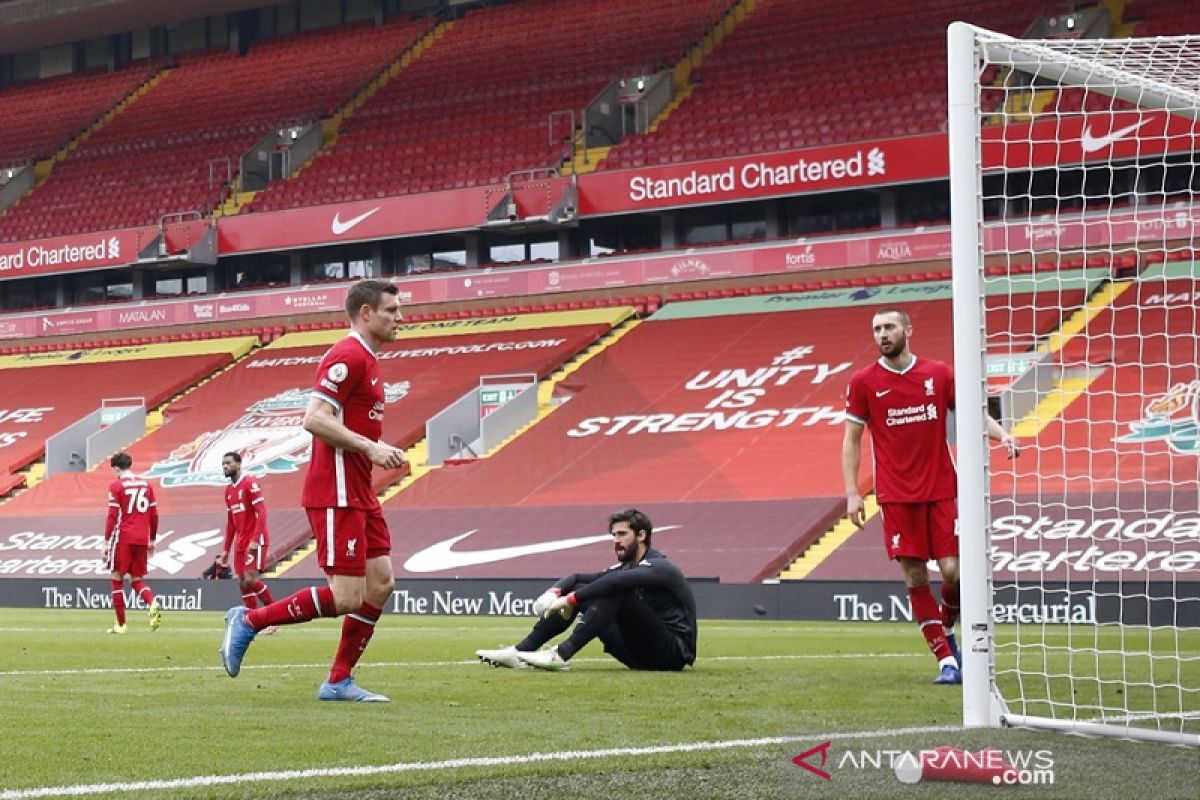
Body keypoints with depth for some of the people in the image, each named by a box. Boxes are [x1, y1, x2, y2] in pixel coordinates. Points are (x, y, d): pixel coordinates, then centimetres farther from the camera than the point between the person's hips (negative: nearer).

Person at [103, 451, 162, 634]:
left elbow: (112, 517, -8)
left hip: (123, 538, -5)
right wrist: (152, 540, 20)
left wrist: (106, 542, -4)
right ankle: (153, 603, -16)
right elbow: (154, 515, 12)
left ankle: (120, 624, 4)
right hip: (142, 539, 5)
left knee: (117, 578, 5)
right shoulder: (146, 484, 10)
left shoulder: (116, 486, -4)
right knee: (137, 580, 13)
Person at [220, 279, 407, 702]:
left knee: (380, 583, 5)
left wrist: (382, 450, 12)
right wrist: (370, 447, -22)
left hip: (359, 495, 10)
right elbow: (315, 419, -22)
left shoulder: (365, 360, 19)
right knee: (346, 597, -11)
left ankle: (339, 682, 11)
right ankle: (249, 621, 2)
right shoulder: (347, 357, -13)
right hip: (335, 495, -10)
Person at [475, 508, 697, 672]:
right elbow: (577, 578, 13)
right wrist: (554, 592, -9)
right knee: (579, 590, 2)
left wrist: (571, 599, -31)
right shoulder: (624, 568, 15)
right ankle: (519, 651, -6)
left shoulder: (658, 567, -13)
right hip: (640, 656, 8)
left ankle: (561, 655, -32)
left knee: (615, 592, -26)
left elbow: (614, 582, -31)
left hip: (674, 654, -8)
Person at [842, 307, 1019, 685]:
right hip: (896, 495, -1)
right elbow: (851, 440, 6)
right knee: (915, 577, -4)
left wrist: (1002, 435, -11)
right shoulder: (864, 382, 2)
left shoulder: (938, 374, 5)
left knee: (953, 571, -6)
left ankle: (947, 629, 24)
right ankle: (946, 660, 3)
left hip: (941, 490, 1)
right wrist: (852, 493, -2)